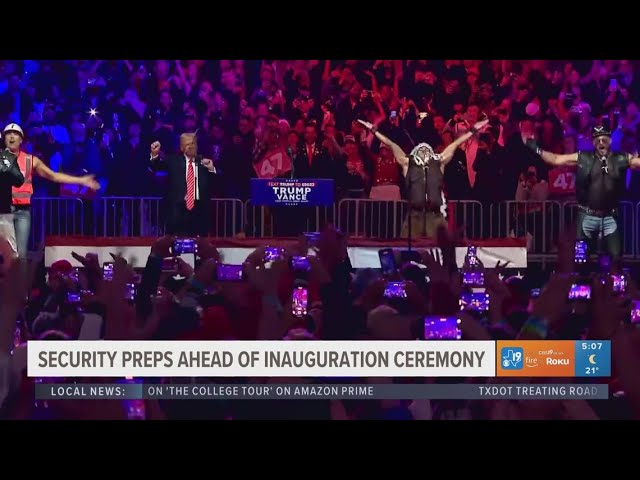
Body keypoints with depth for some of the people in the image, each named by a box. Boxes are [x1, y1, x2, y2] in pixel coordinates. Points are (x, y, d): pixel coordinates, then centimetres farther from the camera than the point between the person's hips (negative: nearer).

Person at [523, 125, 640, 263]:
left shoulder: (622, 159, 0)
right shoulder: (583, 158, -1)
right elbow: (556, 159, -1)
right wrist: (535, 148, -9)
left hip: (610, 217, 0)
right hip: (587, 216, 0)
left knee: (616, 256, 1)